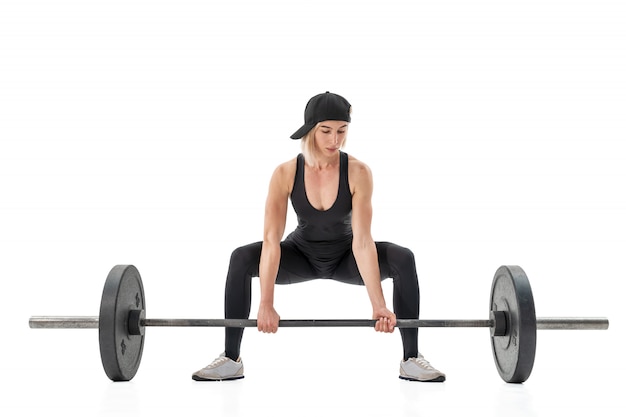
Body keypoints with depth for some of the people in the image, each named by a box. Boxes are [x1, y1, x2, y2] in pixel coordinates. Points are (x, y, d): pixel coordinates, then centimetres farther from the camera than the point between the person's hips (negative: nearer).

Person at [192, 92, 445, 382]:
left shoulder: (358, 172, -26)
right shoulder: (285, 173, -24)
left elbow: (363, 241, -31)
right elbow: (271, 240, -29)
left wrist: (378, 305, -40)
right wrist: (266, 305, -38)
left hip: (345, 258, 0)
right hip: (303, 255, 0)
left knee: (403, 259, -27)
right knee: (241, 259, -26)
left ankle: (411, 360, -15)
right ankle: (231, 360, -15)